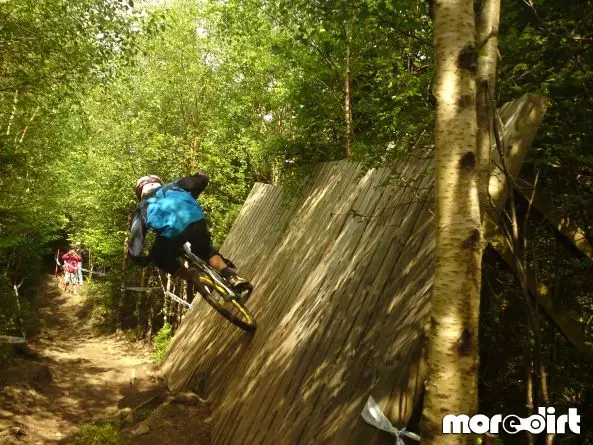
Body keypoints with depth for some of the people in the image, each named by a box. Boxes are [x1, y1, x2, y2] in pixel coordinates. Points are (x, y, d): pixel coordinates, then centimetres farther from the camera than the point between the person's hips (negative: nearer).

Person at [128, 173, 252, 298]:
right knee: (206, 250, 33)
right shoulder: (173, 186, 36)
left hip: (170, 231, -2)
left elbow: (136, 235, 22)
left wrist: (143, 260, 35)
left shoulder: (142, 207, 32)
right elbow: (202, 179, 32)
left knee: (161, 259, 29)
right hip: (196, 221, 3)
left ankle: (195, 278, 13)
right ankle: (233, 278, 14)